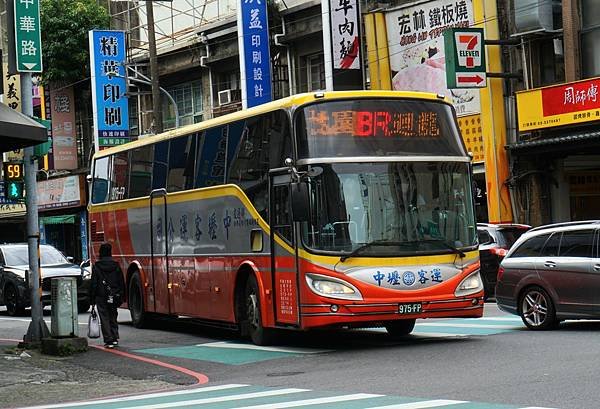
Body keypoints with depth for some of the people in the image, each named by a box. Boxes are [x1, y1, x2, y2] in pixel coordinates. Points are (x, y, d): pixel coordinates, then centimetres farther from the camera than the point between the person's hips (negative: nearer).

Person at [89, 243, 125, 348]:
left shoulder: (96, 266, -6)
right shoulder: (116, 265, 3)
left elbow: (93, 284, -5)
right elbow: (121, 282, 6)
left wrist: (92, 298, 1)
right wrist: (121, 297, 13)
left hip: (101, 297, -3)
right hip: (114, 297, 3)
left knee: (104, 318, 0)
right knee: (113, 317, 17)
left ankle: (109, 341, -5)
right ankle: (115, 338, 15)